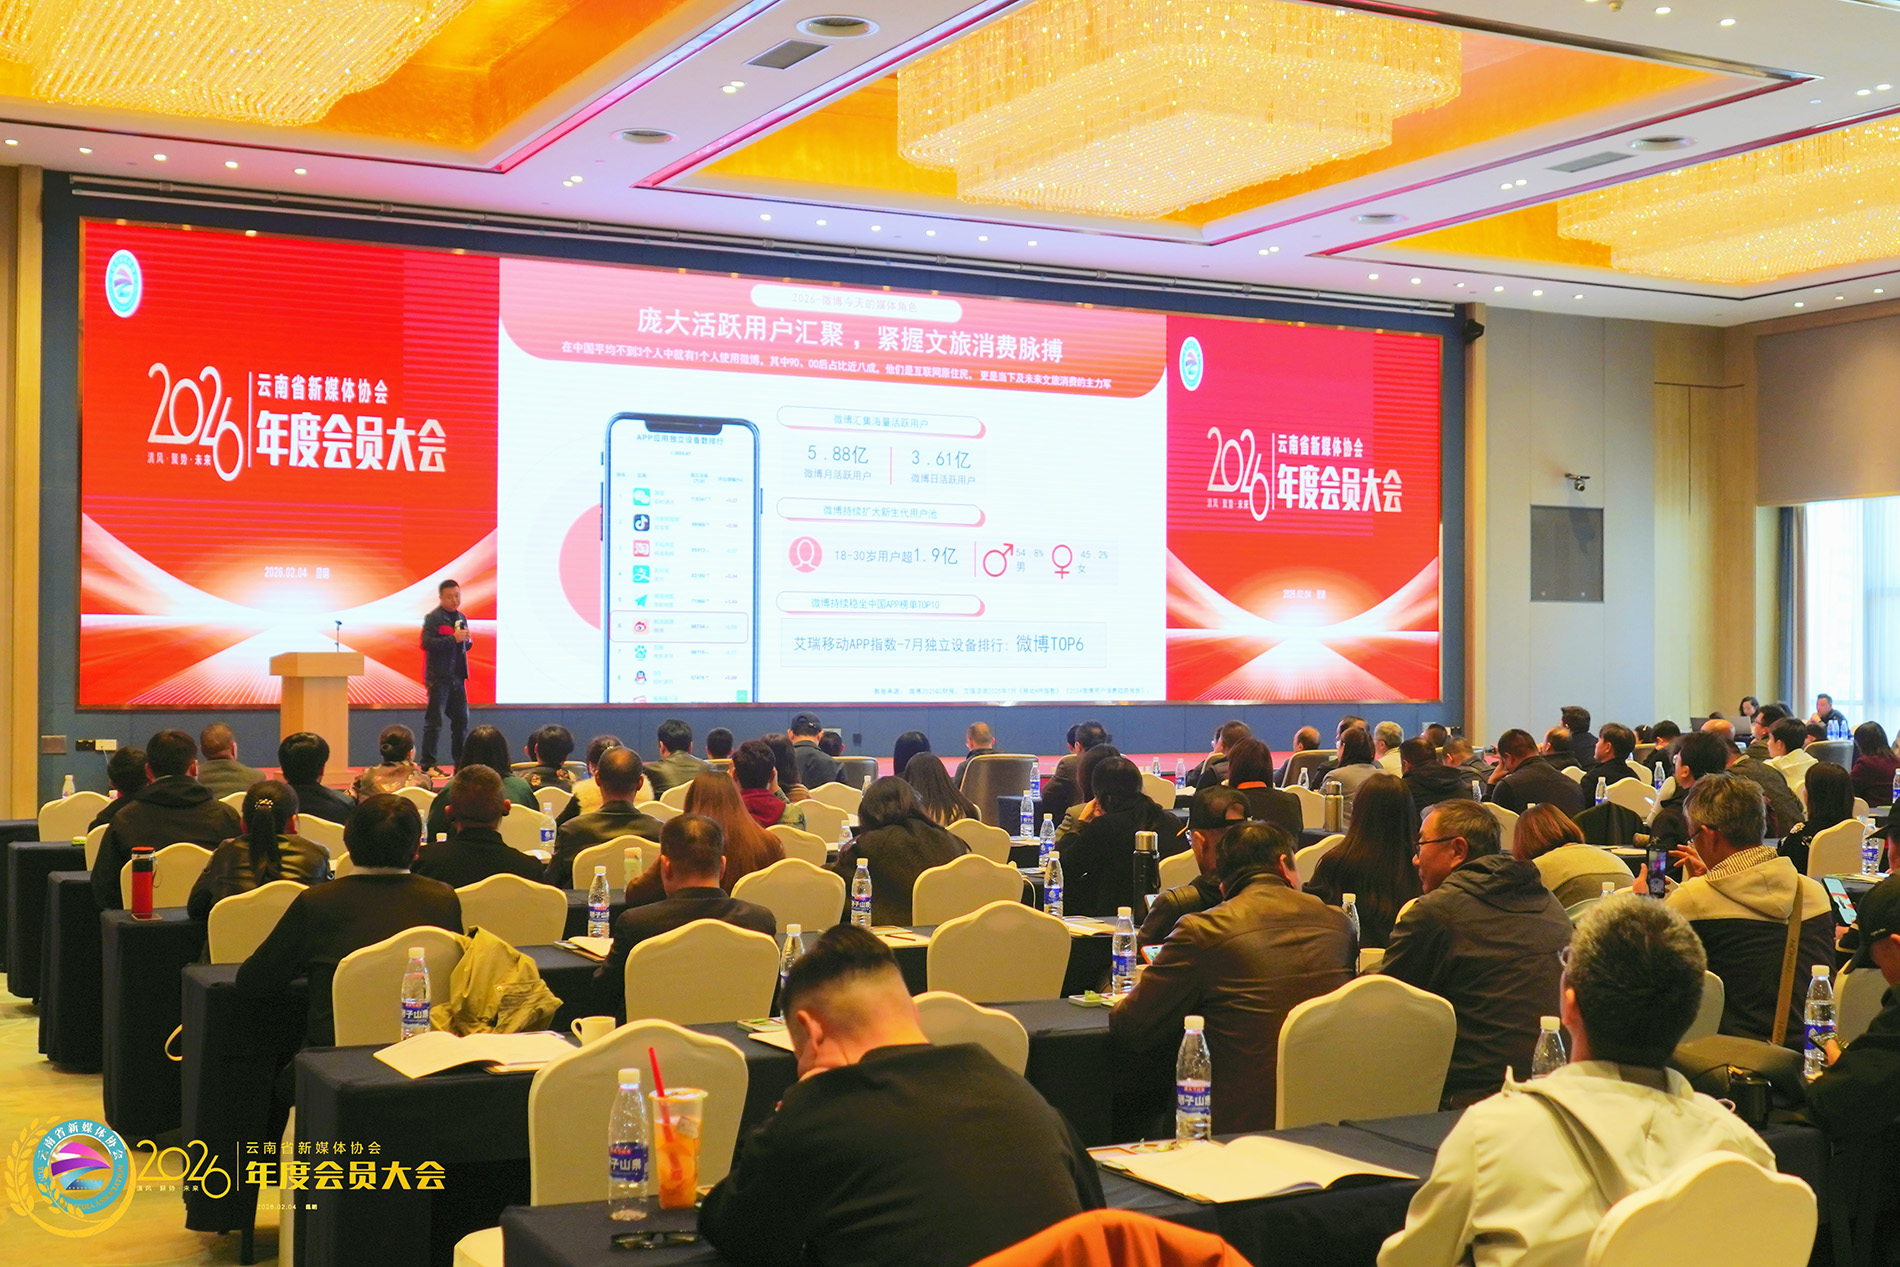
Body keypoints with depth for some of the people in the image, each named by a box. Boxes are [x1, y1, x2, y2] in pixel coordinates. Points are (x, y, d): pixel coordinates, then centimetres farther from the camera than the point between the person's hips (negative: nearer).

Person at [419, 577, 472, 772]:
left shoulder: (461, 617, 16)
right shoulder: (432, 618, -7)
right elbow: (426, 643, -19)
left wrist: (467, 639, 1)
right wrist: (453, 639, -24)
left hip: (457, 676, 7)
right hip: (439, 677, -7)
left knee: (461, 719, 10)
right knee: (434, 721, -5)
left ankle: (461, 762, 18)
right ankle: (428, 765, -2)